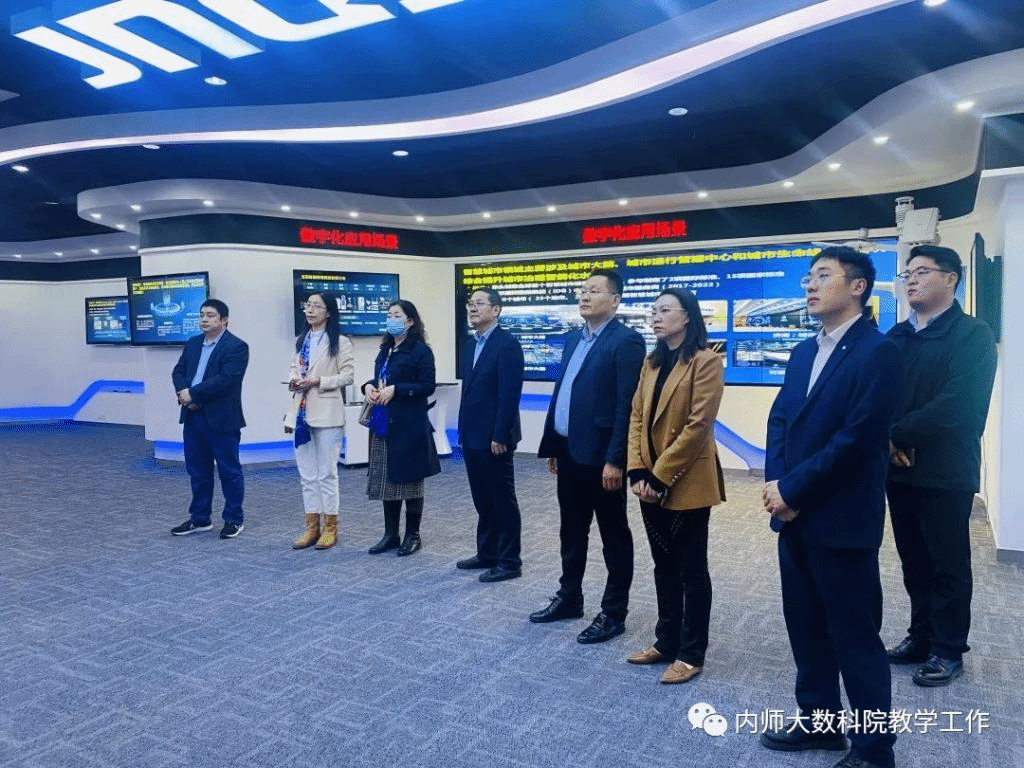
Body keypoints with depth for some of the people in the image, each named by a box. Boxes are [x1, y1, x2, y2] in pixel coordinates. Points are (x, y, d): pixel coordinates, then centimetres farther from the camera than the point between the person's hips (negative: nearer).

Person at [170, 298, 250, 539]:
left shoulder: (236, 347, -10)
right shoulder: (192, 343, 14)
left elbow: (226, 379, -20)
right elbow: (178, 371, 11)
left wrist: (193, 393, -18)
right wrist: (183, 391, -10)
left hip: (222, 419, -7)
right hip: (193, 417, 7)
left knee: (229, 471, 4)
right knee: (198, 471, 14)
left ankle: (234, 519, 15)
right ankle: (200, 518, 26)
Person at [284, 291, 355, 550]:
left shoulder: (340, 343, -4)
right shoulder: (300, 341, 15)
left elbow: (347, 376, -7)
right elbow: (293, 368, 20)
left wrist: (319, 380, -18)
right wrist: (293, 380, -2)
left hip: (327, 413, -6)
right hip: (301, 412, 6)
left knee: (327, 473, 1)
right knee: (307, 474, 10)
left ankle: (330, 527, 12)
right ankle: (312, 526, 19)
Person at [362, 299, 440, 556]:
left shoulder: (420, 350, -8)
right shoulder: (385, 350, 15)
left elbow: (428, 386, -13)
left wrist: (395, 389, -20)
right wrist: (369, 386, -2)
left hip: (409, 425, -7)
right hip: (383, 423, 7)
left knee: (409, 479, 3)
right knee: (386, 480, 10)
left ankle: (413, 535, 15)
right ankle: (390, 534, 21)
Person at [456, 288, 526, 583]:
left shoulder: (507, 344, -13)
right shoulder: (472, 345, 14)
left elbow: (510, 394, -18)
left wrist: (499, 436, -20)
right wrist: (463, 432, 14)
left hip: (493, 439, -8)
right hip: (472, 438, 8)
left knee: (503, 501, 2)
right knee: (483, 501, 16)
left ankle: (509, 562, 11)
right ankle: (487, 553, 28)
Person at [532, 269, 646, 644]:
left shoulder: (626, 341, -12)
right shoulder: (573, 340, 14)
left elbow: (628, 405, -17)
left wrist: (615, 460, -21)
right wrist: (551, 446, 14)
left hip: (601, 456, -8)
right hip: (569, 454, 8)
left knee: (614, 537, 7)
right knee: (571, 532, 19)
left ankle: (613, 613, 19)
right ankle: (569, 598, 34)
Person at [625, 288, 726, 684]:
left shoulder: (705, 361, -11)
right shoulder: (652, 362, 12)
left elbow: (698, 426, -17)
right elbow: (637, 417, 8)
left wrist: (661, 476, -17)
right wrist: (637, 471, -4)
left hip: (686, 483, -7)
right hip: (651, 482, 7)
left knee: (690, 570, 5)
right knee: (664, 566, 16)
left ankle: (691, 654, 18)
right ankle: (666, 642, 30)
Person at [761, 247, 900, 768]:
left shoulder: (877, 351, -12)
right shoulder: (804, 351, 13)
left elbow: (856, 438, -19)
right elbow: (780, 418, 9)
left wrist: (792, 490, -15)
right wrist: (775, 483, -6)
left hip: (842, 520, -8)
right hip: (795, 515, 8)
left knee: (855, 635, 5)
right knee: (806, 624, 17)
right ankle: (819, 721, 34)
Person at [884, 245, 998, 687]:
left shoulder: (973, 336, -8)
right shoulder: (896, 336, 10)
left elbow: (956, 404, -20)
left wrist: (897, 434, -16)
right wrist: (888, 442, -13)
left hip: (946, 471, -5)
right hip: (900, 469, 5)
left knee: (948, 563, 7)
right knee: (914, 562, 15)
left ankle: (948, 650, 21)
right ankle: (921, 638, 29)